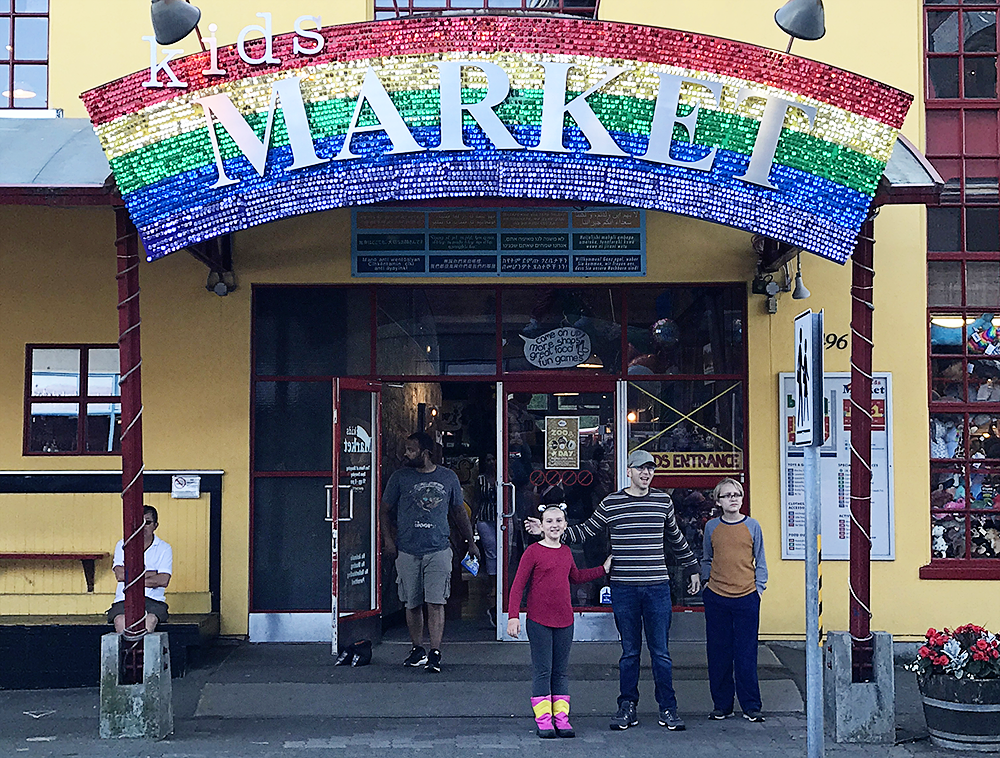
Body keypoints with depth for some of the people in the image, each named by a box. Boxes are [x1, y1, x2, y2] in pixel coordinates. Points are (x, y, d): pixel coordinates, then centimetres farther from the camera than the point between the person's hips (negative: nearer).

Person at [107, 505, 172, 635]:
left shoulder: (164, 548, 12)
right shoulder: (122, 545, 16)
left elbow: (163, 580, -2)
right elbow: (120, 574, 0)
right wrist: (152, 574, 0)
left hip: (153, 599, -1)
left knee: (150, 620, -36)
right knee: (120, 621, -34)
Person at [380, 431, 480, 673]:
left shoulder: (448, 477, 7)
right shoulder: (400, 477, 5)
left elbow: (459, 512, 17)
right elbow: (385, 510, 10)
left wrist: (471, 542, 17)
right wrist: (388, 539, -2)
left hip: (438, 550, -1)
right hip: (407, 551, 1)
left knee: (436, 603, -8)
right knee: (412, 604, 7)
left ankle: (435, 654, -7)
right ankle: (417, 650, 20)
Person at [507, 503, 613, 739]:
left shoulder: (566, 552, 9)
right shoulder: (533, 551, -8)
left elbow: (576, 577, 27)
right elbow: (517, 586, -8)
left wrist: (603, 569, 24)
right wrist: (513, 616, -15)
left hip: (564, 621, 5)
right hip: (539, 621, -5)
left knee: (561, 671, 9)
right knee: (542, 671, -1)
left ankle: (561, 718, 14)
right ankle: (543, 719, 5)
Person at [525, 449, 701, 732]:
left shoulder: (663, 501, 7)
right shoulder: (611, 503, 1)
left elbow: (675, 538, 21)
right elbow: (584, 531, 9)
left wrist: (693, 569, 29)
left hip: (657, 587, 1)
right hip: (624, 589, -1)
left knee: (661, 652, 4)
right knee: (630, 652, 6)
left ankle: (668, 709, 13)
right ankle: (627, 708, 17)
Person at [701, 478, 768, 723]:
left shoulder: (752, 526, 2)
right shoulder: (711, 527, 6)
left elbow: (760, 562, 8)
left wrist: (759, 587, 0)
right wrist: (707, 581, 7)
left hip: (746, 598, -1)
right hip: (716, 598, 2)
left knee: (746, 655, 0)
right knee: (718, 654, 5)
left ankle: (751, 706, 10)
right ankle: (722, 705, 15)